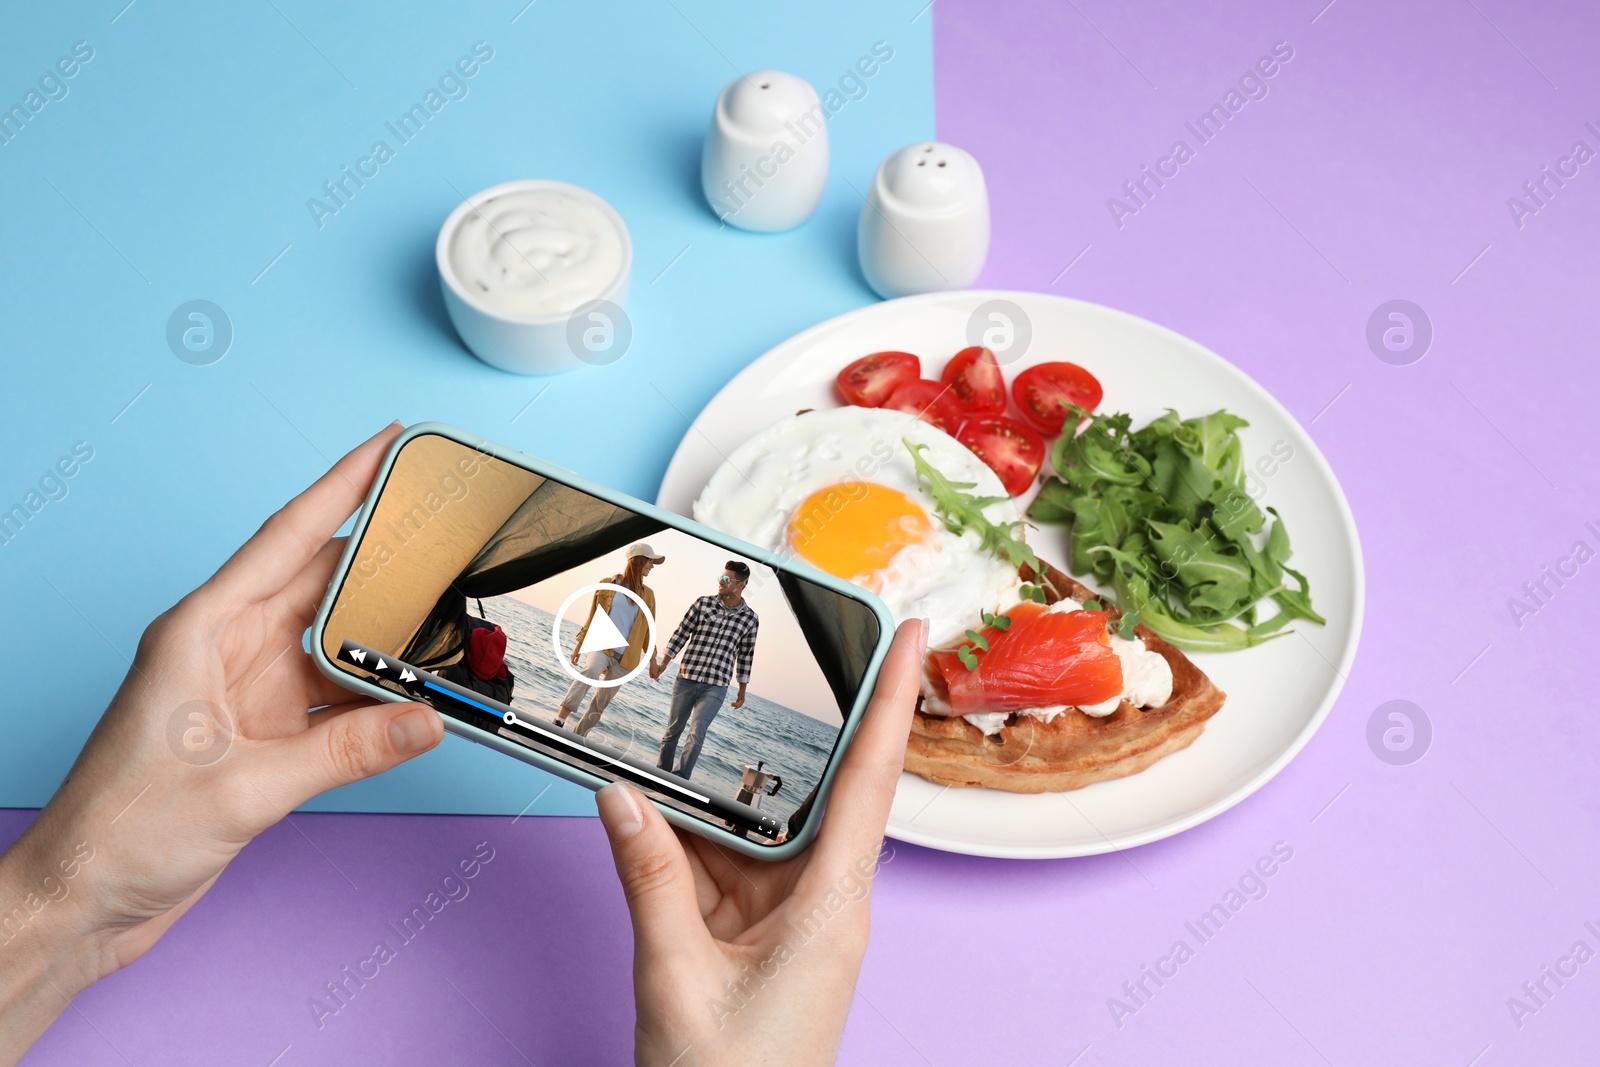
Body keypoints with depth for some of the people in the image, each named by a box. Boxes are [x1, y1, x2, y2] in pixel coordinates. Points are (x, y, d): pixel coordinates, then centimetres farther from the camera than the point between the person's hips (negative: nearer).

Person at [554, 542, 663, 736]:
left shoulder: (647, 594, 10)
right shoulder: (608, 584, 3)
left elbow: (648, 627, 15)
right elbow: (592, 617, 9)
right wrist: (579, 643, 7)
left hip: (626, 655, 4)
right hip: (602, 645, -3)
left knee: (602, 701, 1)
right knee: (590, 670, -33)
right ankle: (558, 722, -37)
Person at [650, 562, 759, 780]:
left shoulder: (750, 619, 2)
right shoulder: (703, 603, 0)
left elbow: (745, 655, 10)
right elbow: (681, 634, 4)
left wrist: (742, 690, 14)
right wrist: (661, 664, 1)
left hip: (715, 687, -1)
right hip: (685, 680, 1)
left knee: (697, 732, -16)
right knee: (673, 730, 11)